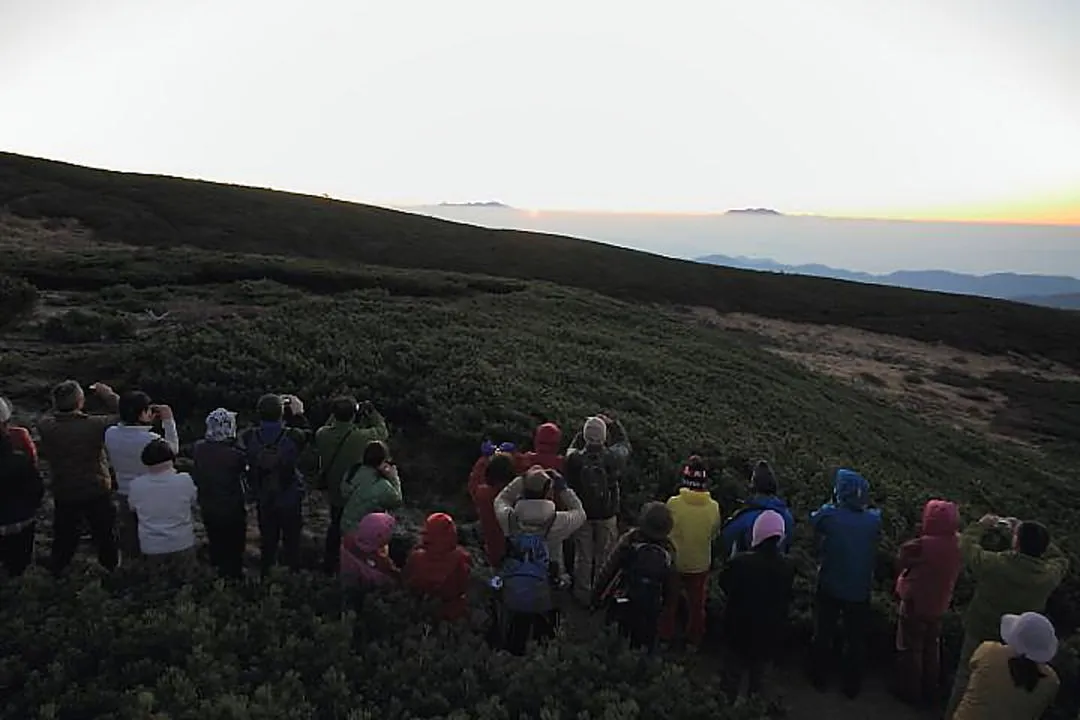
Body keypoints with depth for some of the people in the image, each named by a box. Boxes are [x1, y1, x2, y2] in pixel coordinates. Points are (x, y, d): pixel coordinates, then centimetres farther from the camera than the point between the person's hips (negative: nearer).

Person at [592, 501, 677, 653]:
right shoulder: (669, 550, -12)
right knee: (644, 649, 19)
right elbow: (671, 586, 0)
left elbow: (607, 570, -15)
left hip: (623, 607, -2)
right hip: (651, 612, 2)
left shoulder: (629, 540, -20)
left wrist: (597, 596, -2)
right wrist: (662, 603, 17)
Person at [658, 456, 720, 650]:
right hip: (700, 564, 1)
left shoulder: (673, 503, -24)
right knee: (697, 605, 21)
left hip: (675, 562, -1)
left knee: (670, 603, 20)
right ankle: (693, 641, 35)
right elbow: (714, 533, -2)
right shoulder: (714, 507, -18)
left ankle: (665, 637, 33)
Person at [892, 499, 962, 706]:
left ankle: (910, 691, 23)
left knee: (910, 649, 11)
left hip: (915, 604, -6)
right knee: (932, 648, 23)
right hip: (938, 605, 7)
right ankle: (930, 690, 36)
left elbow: (902, 559, -14)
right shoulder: (957, 543, -10)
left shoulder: (924, 545, -30)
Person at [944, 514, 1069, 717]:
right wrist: (1032, 535, 1)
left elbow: (966, 545, -10)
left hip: (980, 633, -2)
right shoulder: (1050, 576, -22)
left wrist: (981, 525, 5)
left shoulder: (992, 564, -30)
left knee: (966, 678, 19)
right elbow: (1060, 559, 2)